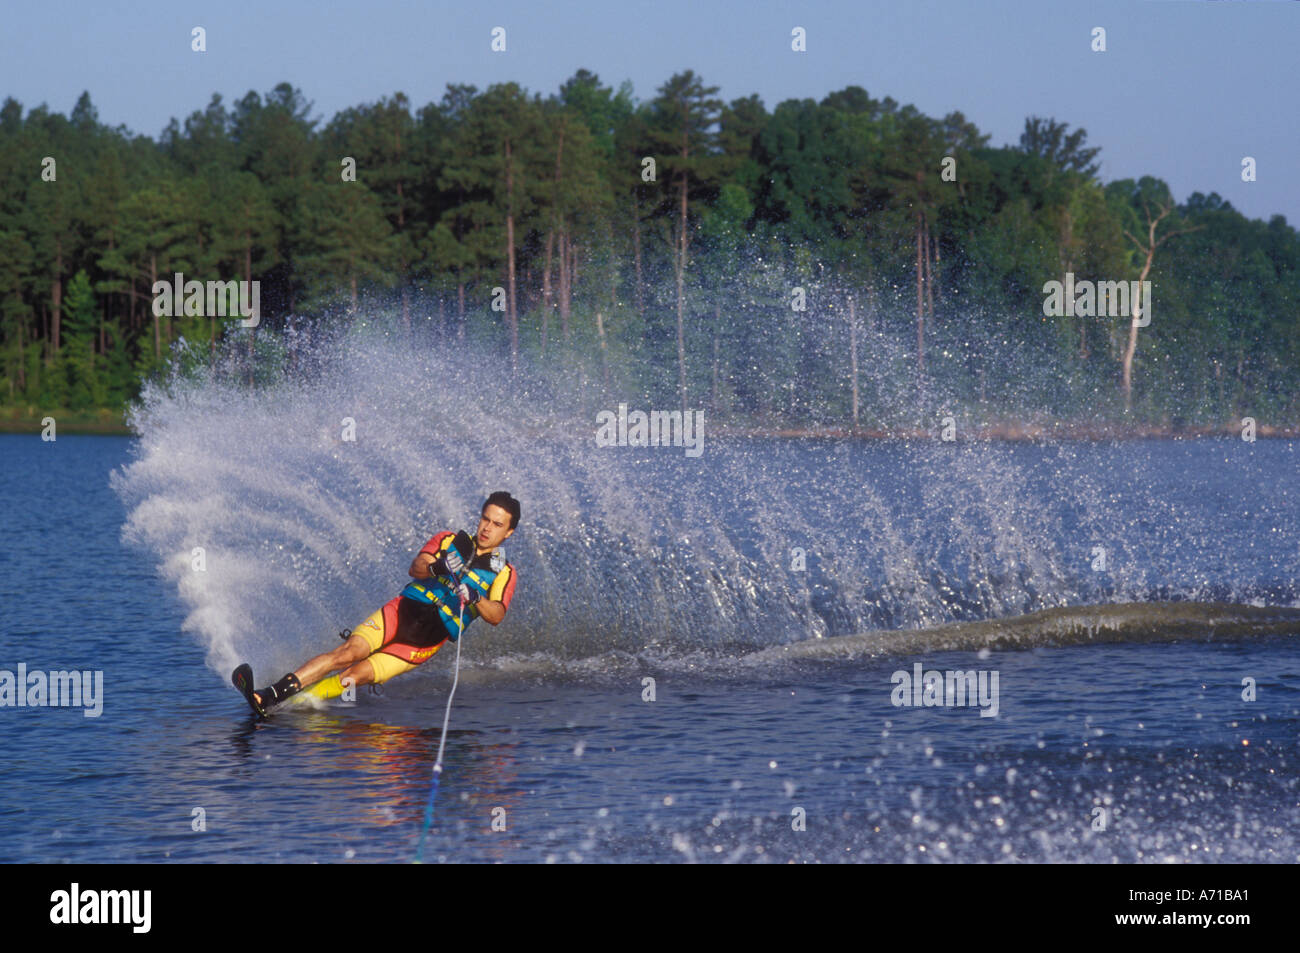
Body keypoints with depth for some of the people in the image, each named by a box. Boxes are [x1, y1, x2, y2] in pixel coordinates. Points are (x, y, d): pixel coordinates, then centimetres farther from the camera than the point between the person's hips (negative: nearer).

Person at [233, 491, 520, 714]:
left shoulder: (504, 574, 7)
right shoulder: (450, 540, 12)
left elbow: (496, 616, -9)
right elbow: (415, 567, -5)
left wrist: (472, 597, -28)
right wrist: (437, 568, -27)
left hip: (427, 640, -1)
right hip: (404, 609, 1)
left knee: (357, 674, -17)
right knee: (350, 651, -23)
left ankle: (278, 704, -24)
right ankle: (267, 695, -31)